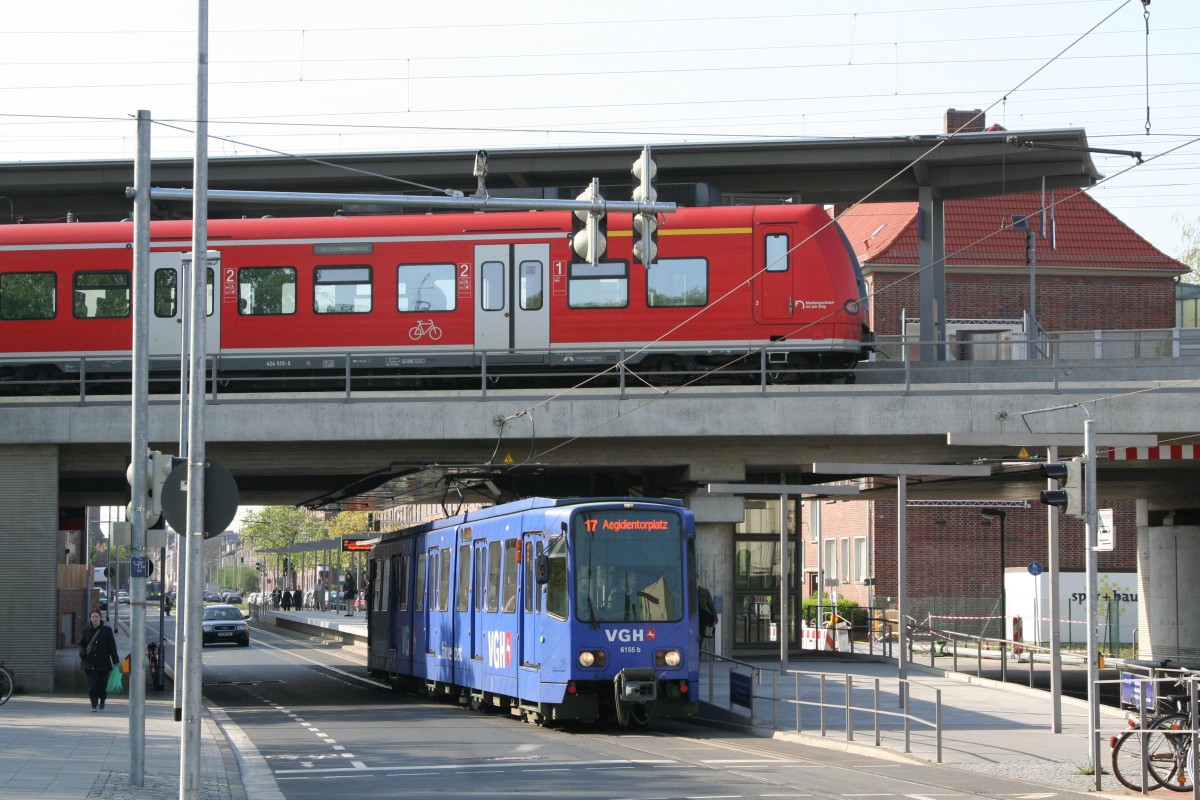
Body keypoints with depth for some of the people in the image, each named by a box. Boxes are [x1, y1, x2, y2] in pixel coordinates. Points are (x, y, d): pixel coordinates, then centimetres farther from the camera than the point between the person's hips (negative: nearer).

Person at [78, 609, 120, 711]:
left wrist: (115, 660, -3)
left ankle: (102, 700, 32)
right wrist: (82, 654, -4)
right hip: (90, 662, 1)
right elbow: (81, 644, 16)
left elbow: (112, 646, 2)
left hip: (103, 661, -1)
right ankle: (94, 704, -3)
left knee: (103, 683, 3)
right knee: (92, 684, -8)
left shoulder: (107, 630, 1)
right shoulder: (86, 630, 6)